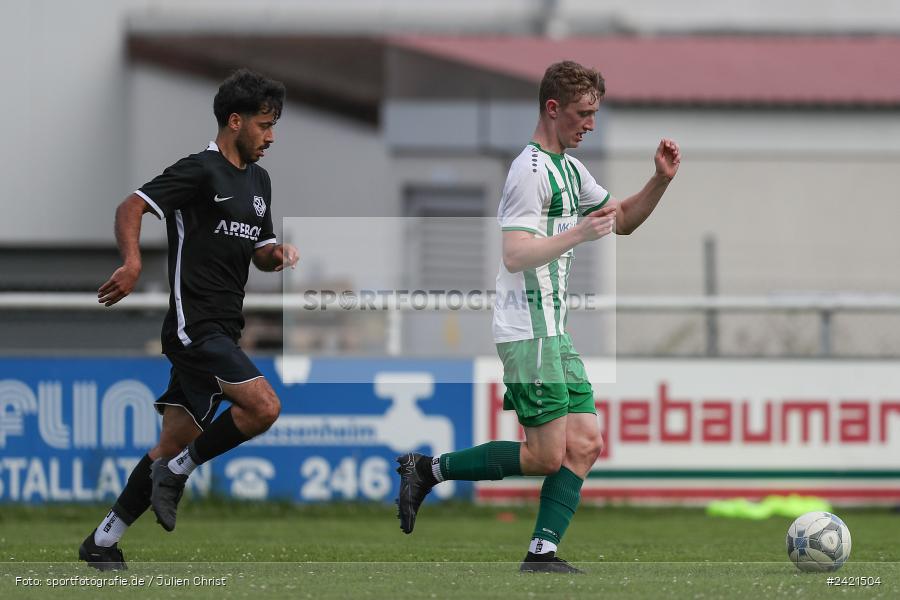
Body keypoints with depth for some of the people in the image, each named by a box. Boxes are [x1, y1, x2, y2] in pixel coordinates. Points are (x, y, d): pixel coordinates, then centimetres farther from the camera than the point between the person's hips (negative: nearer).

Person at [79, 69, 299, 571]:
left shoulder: (258, 180, 18)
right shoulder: (200, 171, -9)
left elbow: (260, 252, 26)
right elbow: (132, 207, -16)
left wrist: (278, 254, 2)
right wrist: (133, 262, -33)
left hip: (222, 334, 9)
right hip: (194, 325, -9)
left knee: (175, 444, 8)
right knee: (264, 406, -22)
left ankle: (103, 542, 14)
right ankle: (177, 473, -4)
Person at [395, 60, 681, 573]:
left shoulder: (570, 169, 18)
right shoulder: (531, 170, -14)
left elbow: (622, 219, 28)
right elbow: (515, 255, -22)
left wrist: (661, 181, 13)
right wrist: (579, 234, -27)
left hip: (556, 333, 10)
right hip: (529, 332, -10)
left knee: (586, 444, 0)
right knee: (547, 455, -11)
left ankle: (543, 552, -3)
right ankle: (429, 470, 0)